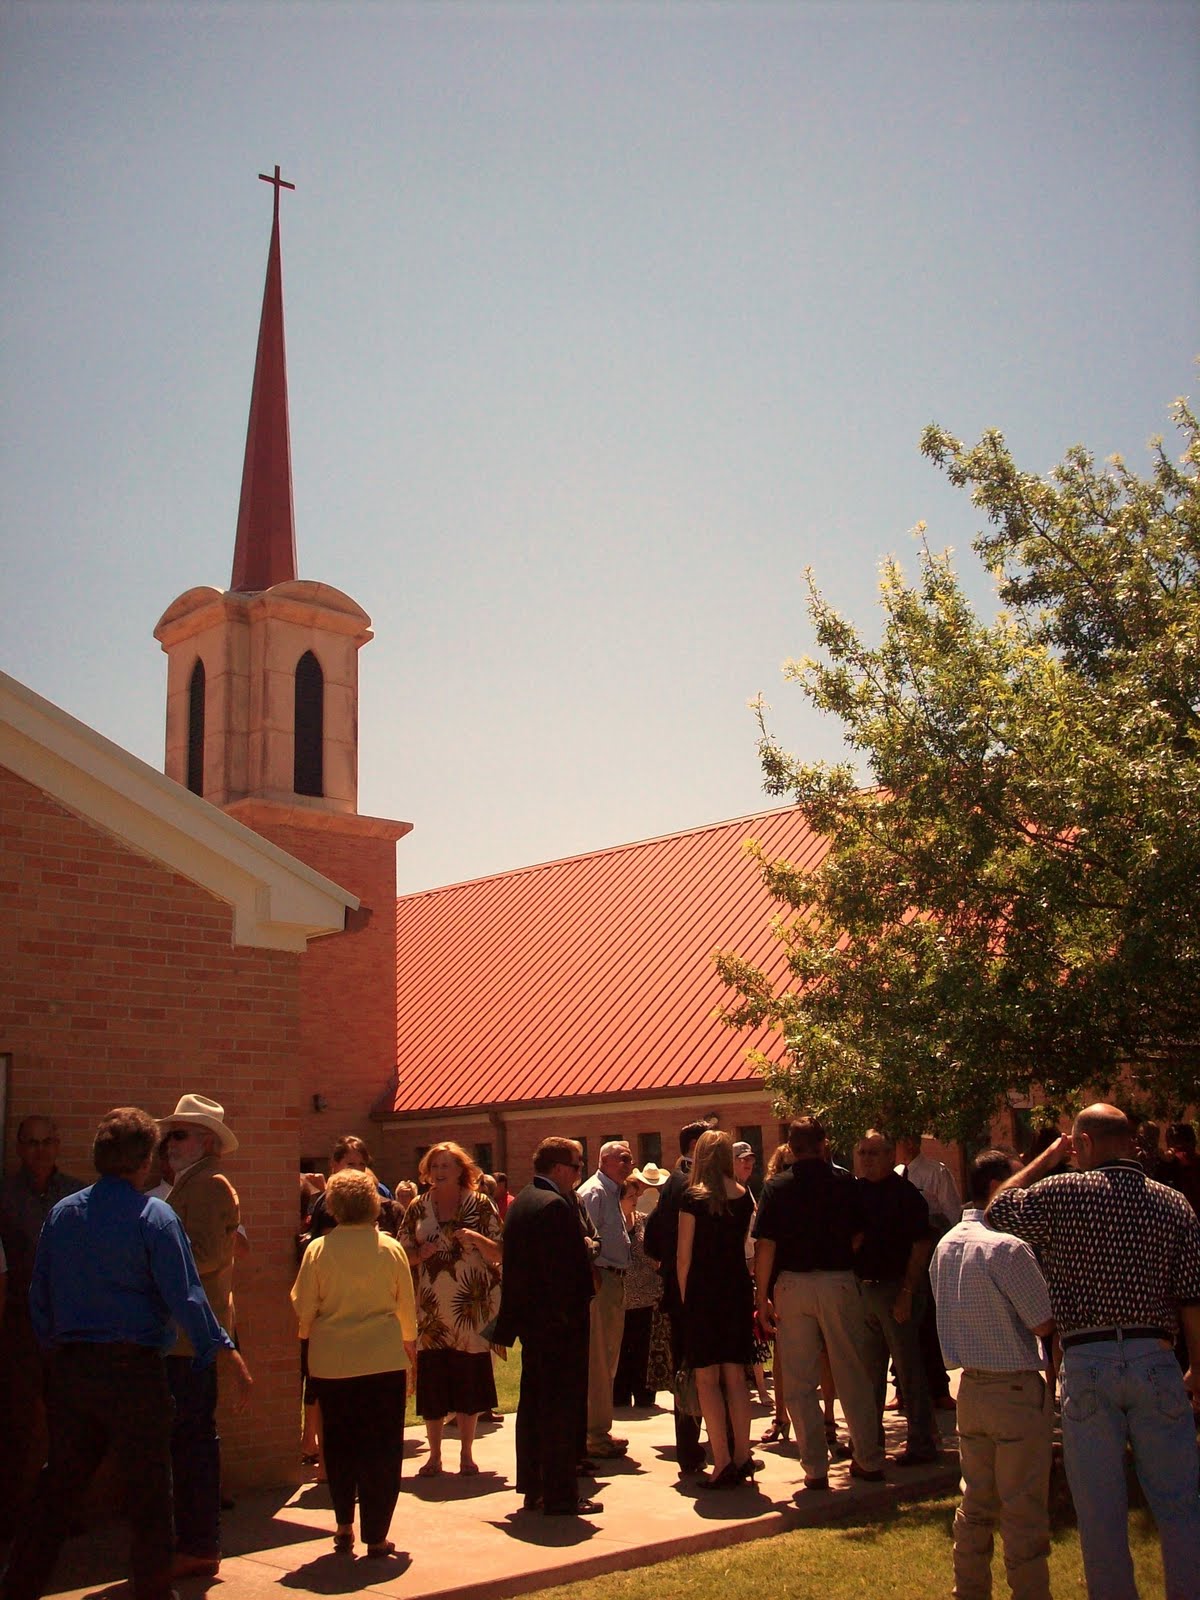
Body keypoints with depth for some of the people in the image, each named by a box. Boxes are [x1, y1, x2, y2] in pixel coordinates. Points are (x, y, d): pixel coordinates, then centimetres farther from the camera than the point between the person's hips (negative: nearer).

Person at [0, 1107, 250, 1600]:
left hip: (68, 1368, 5)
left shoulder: (63, 1212, 6)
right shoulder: (154, 1216, -10)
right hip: (132, 1368, -5)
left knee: (58, 1486, 17)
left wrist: (55, 1352, 19)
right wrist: (229, 1356, -9)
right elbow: (185, 1298, -14)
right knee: (147, 1493, 5)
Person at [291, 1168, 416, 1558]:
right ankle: (375, 1536, 7)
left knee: (338, 1444, 16)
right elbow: (407, 1306, 5)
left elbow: (303, 1307, 1)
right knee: (382, 1448, 6)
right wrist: (409, 1342, 23)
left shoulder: (318, 1249, -6)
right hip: (384, 1360, -1)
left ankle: (344, 1526, 22)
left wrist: (309, 1336, 22)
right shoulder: (391, 1248, -4)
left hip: (331, 1361, 1)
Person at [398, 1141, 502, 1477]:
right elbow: (402, 1254, 10)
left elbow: (500, 1253, -2)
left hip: (470, 1307, -1)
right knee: (430, 1380, 2)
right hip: (430, 1309, 2)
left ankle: (466, 1453, 16)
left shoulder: (480, 1205, 1)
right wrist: (422, 1253, -11)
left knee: (469, 1379, 3)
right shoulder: (418, 1208, 8)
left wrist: (477, 1239, -20)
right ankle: (434, 1455, 15)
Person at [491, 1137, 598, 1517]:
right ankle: (560, 1496, 2)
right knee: (563, 1409, -3)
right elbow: (568, 1268, -23)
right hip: (559, 1325, -10)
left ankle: (532, 1488, 23)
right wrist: (572, 1314, -17)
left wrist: (510, 1321, 20)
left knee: (533, 1404, 16)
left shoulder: (519, 1203, 13)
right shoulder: (556, 1204, -18)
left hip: (530, 1319, 10)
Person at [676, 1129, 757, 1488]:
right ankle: (742, 1458, 11)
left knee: (707, 1378, 1)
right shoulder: (744, 1196, 3)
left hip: (702, 1290, -4)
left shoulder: (693, 1198, -9)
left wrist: (684, 1296, 1)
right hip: (738, 1289, 4)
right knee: (735, 1377, 12)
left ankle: (722, 1465, -2)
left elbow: (684, 1255, -8)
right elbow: (745, 1244, 12)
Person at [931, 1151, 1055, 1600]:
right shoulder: (1008, 1247, -19)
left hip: (970, 1387, 7)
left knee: (975, 1504, 16)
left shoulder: (944, 1246, 5)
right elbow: (1045, 1324, -16)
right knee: (1024, 1511, 2)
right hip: (1018, 1391, -7)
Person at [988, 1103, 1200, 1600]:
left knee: (1100, 1510, 7)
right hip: (1155, 1360, 2)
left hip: (1086, 1363, -2)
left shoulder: (1063, 1193, -5)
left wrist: (1047, 1158, 17)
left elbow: (997, 1208, 12)